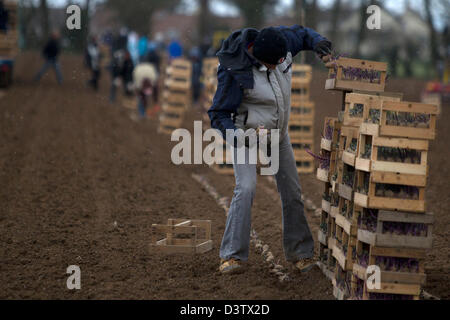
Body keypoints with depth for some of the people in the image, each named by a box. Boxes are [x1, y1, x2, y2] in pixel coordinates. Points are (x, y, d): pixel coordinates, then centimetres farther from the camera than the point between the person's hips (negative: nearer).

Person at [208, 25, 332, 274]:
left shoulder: (279, 41, -17)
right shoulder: (234, 72, -32)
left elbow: (302, 34, 6)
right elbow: (219, 114, -25)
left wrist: (320, 45, -14)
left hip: (278, 132, 6)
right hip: (246, 132, -6)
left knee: (292, 191, 6)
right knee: (246, 188, -23)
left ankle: (299, 253, 19)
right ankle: (232, 255, -16)